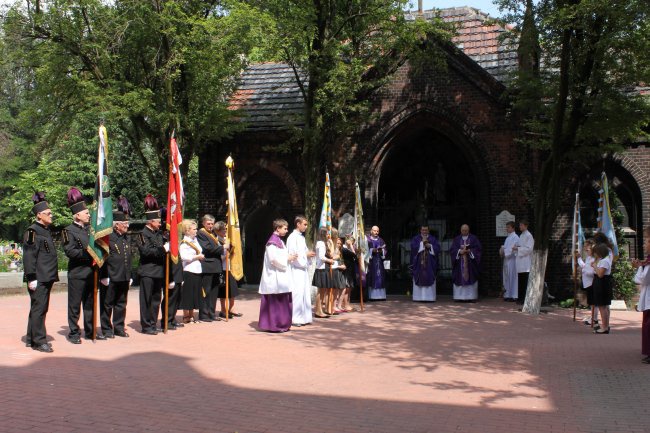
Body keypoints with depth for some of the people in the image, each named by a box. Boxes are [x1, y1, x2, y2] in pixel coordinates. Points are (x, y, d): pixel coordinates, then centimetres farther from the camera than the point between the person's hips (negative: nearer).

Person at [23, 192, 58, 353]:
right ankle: (38, 341, 0)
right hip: (38, 279, -10)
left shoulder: (46, 231, 18)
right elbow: (29, 257, -17)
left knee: (39, 309, 14)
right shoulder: (32, 232, -11)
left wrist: (52, 276, 22)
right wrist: (31, 278, -20)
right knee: (38, 309, -5)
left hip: (47, 278, 10)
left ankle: (31, 339, 23)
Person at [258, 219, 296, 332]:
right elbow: (273, 258, -22)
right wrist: (287, 258, -12)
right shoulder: (272, 242, -14)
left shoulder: (279, 241, 17)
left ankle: (282, 324, 16)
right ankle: (274, 325, -1)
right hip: (275, 277, -10)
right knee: (275, 301, -6)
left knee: (283, 301, 11)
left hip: (281, 276, 10)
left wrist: (289, 257, 6)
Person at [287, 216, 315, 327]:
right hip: (296, 269, -9)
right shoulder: (292, 237, -11)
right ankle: (295, 318, -5)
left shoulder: (301, 237, 15)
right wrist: (306, 254, -12)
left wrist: (309, 254, 3)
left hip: (303, 268, 9)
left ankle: (305, 317, 15)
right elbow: (292, 254, -17)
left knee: (306, 292, 9)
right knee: (297, 293, -9)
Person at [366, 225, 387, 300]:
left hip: (379, 262, 4)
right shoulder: (367, 239, 5)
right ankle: (372, 296, -8)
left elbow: (384, 250, 12)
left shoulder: (381, 240, 17)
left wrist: (381, 251, -9)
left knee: (380, 279, 0)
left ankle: (380, 295, 1)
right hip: (371, 262, -4)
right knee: (371, 279, -8)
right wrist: (372, 250, -17)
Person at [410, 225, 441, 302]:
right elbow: (413, 247, -8)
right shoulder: (415, 239, 8)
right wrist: (422, 242, -12)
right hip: (419, 263, -1)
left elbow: (437, 248, 1)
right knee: (419, 280, -3)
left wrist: (430, 246, -13)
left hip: (430, 263, 1)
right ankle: (419, 297, -2)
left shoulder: (433, 239, 11)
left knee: (429, 279, -3)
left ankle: (429, 297, -1)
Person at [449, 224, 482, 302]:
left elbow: (477, 249, 1)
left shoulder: (474, 238, 8)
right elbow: (452, 250, 3)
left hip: (470, 262, -1)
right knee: (460, 279, -3)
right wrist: (460, 251, -13)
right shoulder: (456, 239, 12)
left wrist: (469, 251, -14)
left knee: (471, 279, -4)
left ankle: (471, 296, -2)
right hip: (459, 263, 1)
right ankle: (459, 297, -1)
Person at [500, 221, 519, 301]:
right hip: (506, 259, 9)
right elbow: (505, 247, 21)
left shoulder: (515, 237, -9)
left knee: (512, 278, -7)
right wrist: (502, 250, 0)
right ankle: (508, 295, 13)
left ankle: (513, 296, -4)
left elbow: (512, 249, -16)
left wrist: (504, 252, -12)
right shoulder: (508, 237, 18)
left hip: (512, 260, -9)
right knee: (507, 278, 9)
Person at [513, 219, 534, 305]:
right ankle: (520, 298, 12)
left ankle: (525, 298, -6)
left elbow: (529, 249, -14)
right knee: (520, 281, 8)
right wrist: (516, 247, 5)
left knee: (525, 282, -7)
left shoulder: (529, 236, -8)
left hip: (525, 262, -8)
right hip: (520, 260, 8)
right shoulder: (521, 236, 18)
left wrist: (518, 249, -15)